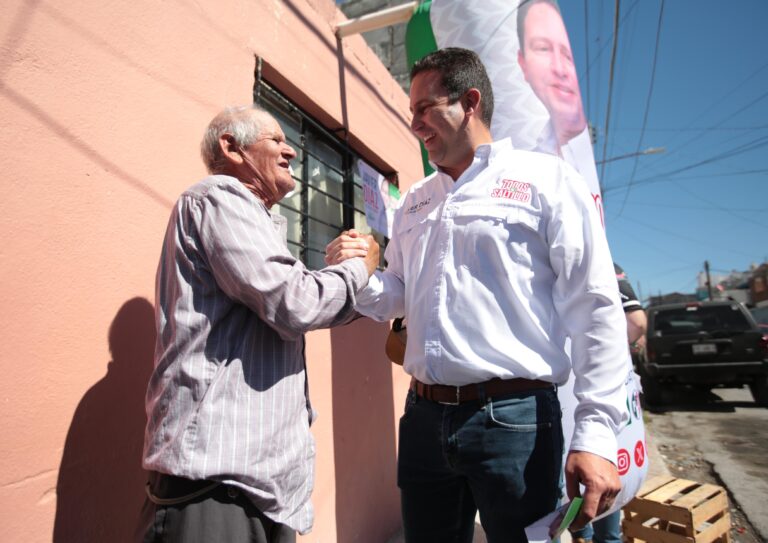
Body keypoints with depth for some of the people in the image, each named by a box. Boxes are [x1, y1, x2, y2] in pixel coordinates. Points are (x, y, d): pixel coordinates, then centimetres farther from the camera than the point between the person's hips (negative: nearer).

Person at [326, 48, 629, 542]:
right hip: (424, 417, 5)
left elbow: (595, 311, -8)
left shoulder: (545, 179, -2)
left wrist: (596, 435, -14)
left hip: (513, 418, -5)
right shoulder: (414, 201, 14)